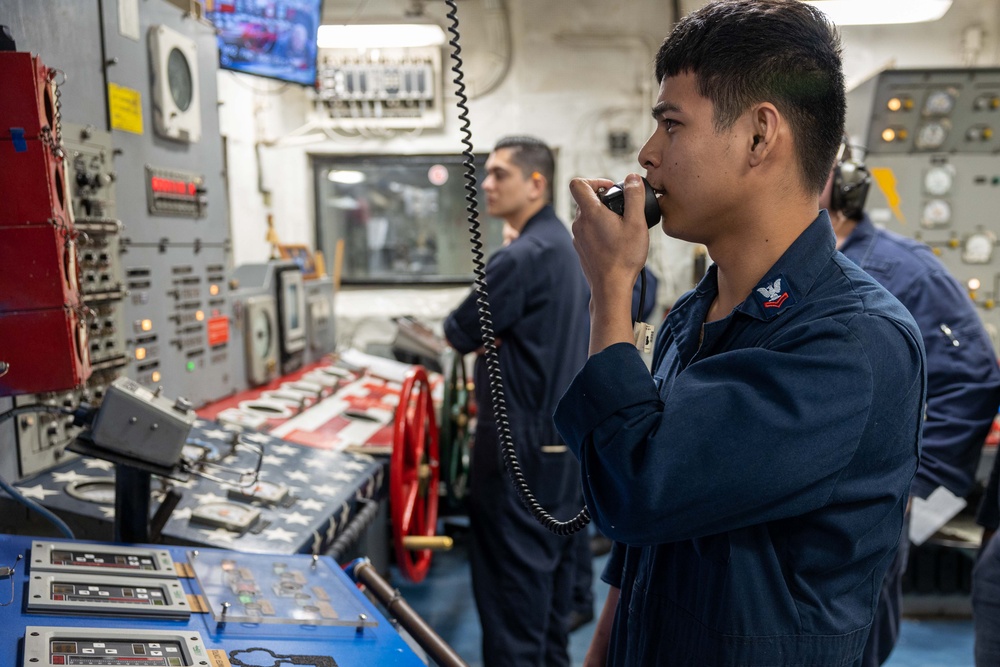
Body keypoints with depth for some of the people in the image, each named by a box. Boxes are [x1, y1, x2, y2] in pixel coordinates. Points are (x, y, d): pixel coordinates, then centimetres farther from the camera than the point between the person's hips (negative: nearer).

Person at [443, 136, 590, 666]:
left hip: (521, 439, -10)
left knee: (511, 568, 0)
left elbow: (458, 333, -14)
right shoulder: (567, 245, 12)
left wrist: (472, 331, 5)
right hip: (563, 430, 10)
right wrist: (494, 334, 3)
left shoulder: (523, 256, -20)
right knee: (552, 560, 18)